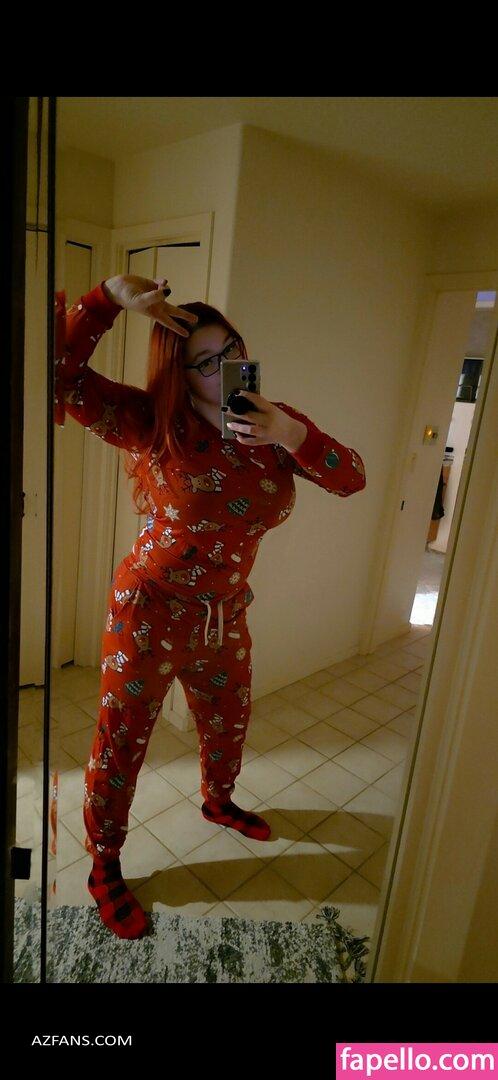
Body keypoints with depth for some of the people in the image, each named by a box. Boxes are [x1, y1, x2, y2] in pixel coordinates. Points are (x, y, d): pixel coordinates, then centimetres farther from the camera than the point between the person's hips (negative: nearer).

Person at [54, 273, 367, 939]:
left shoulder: (273, 422, -3)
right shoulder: (153, 423, -16)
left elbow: (351, 479, -8)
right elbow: (61, 376, -22)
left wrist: (291, 435, -23)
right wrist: (111, 296, -27)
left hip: (226, 616, 5)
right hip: (150, 610, -5)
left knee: (229, 723, 25)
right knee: (122, 741, 10)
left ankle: (218, 801, 59)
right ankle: (104, 870, 37)